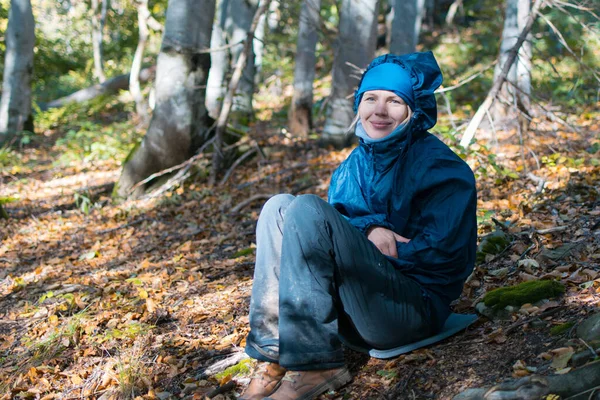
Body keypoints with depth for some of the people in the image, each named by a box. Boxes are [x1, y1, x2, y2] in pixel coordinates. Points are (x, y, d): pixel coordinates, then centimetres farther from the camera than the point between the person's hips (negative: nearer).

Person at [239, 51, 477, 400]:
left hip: (416, 308, -7)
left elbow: (439, 252, -17)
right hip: (355, 305, 7)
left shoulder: (440, 167, -9)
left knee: (308, 209, -22)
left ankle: (316, 365, -21)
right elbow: (337, 224, 5)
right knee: (279, 207, -7)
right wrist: (369, 228, -18)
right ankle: (272, 358, -15)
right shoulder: (356, 164, 12)